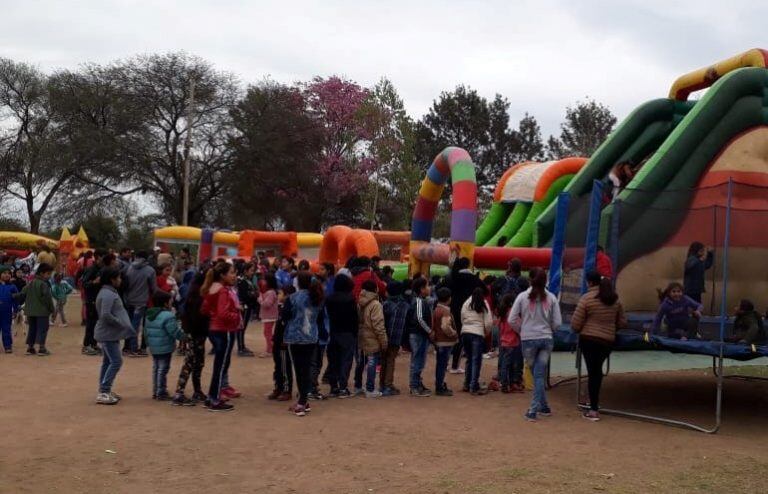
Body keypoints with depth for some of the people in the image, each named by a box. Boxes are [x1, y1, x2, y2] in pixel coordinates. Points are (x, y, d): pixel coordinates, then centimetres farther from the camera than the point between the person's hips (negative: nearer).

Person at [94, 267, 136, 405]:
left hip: (109, 333, 11)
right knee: (116, 361, -11)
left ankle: (104, 391, 21)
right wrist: (122, 324, -20)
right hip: (108, 334, -11)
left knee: (108, 362, 15)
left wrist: (124, 325, 11)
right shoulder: (108, 295, -19)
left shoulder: (109, 293, 14)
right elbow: (105, 315, -28)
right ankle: (103, 393, -10)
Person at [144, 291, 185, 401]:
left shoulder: (149, 315, 9)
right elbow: (175, 332, -21)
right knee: (163, 369, -2)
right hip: (165, 348, -8)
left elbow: (146, 331, 16)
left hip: (154, 347, 8)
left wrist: (149, 343, 27)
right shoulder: (168, 316, -19)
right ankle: (161, 393, 2)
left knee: (156, 368, 16)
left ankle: (155, 392, 23)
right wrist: (185, 337, -6)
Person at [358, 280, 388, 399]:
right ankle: (370, 390, 3)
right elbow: (379, 325, -19)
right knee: (372, 363, -1)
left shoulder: (360, 303, 8)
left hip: (362, 339, 7)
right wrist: (384, 341, -13)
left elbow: (359, 321, 10)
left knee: (369, 363, 17)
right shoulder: (375, 305, -16)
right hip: (373, 340, -7)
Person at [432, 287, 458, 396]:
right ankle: (440, 388, 1)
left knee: (440, 365, 16)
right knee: (442, 365, -3)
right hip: (445, 342, -9)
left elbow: (433, 325, 15)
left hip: (438, 341, 9)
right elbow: (445, 327, -29)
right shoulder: (445, 311, -19)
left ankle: (440, 386, 26)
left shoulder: (436, 310, 11)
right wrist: (454, 333, -15)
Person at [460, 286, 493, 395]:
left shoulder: (466, 304, 9)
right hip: (478, 334, -4)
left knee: (469, 359, 17)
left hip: (465, 333, 4)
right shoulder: (484, 305, 0)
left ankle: (467, 384, 23)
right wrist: (487, 332, 13)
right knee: (476, 361, -1)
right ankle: (474, 387, -2)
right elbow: (488, 322, -3)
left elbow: (462, 319, 9)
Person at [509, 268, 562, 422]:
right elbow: (557, 322, -2)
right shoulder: (551, 298, -3)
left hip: (528, 340, -1)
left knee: (537, 374, 13)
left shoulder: (522, 297, -6)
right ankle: (534, 410, 6)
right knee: (540, 375, 6)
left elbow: (512, 320, -5)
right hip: (546, 339, 1)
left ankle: (544, 407, 16)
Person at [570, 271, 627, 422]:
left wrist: (578, 330, 11)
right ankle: (595, 403, 30)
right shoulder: (615, 299, 6)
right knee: (598, 370, 21)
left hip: (589, 340, -5)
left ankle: (594, 410, 1)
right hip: (608, 340, 5)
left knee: (592, 371, 0)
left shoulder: (586, 298, -11)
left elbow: (575, 324, -10)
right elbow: (622, 322, 10)